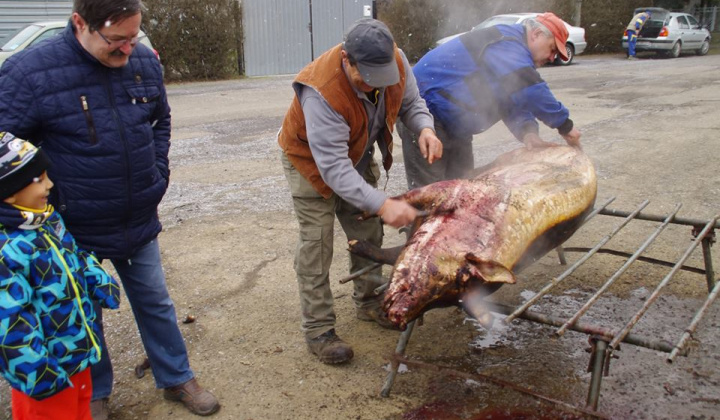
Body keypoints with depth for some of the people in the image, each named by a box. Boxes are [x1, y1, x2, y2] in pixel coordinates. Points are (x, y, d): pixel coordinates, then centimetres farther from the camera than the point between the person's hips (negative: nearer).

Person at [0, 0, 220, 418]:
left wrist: (158, 176, 5)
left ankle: (177, 378, 39)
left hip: (140, 222, 4)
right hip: (73, 230, -3)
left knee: (156, 304, 19)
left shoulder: (146, 62, -6)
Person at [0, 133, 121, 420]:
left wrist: (101, 284, 6)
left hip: (78, 349, 8)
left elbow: (75, 256, 17)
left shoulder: (47, 218, 1)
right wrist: (36, 373, -27)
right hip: (47, 367, -8)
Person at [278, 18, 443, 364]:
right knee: (317, 244, -8)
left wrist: (424, 128, -28)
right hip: (312, 160, -6)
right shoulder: (322, 91, -42)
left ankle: (369, 303, 33)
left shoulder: (395, 62, -24)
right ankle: (318, 330, 3)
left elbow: (410, 102, -5)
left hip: (357, 157, 6)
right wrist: (382, 204, -53)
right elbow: (333, 167, -44)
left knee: (368, 233, 14)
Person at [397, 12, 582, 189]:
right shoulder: (507, 43, -18)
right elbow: (529, 89, -27)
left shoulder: (514, 52, 15)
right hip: (426, 111, -11)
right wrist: (564, 124, -16)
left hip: (454, 125, 11)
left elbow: (516, 99, 8)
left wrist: (527, 131, -13)